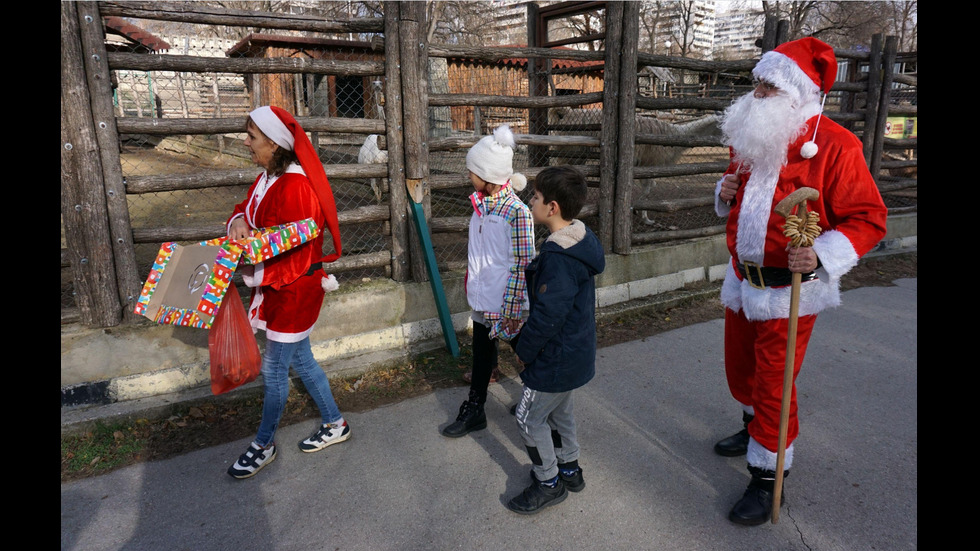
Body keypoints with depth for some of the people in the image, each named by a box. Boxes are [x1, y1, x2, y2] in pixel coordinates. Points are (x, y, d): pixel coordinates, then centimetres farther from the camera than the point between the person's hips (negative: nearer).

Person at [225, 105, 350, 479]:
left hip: (295, 290, -9)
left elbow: (299, 256, -25)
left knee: (273, 370, 6)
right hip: (275, 285, 9)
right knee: (300, 360, 19)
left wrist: (254, 274, -29)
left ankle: (264, 446, 26)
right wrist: (238, 222, -10)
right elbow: (246, 208, 14)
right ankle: (334, 425, 35)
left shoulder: (295, 186, -24)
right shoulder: (268, 178, 6)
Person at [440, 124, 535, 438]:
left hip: (507, 302, -7)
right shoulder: (479, 203, 3)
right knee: (481, 353, 17)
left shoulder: (516, 211, -21)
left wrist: (511, 309, -18)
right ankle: (474, 412, 31)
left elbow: (522, 265, -20)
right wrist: (471, 279, 16)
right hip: (482, 298, 8)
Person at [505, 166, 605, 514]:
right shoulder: (578, 239, 3)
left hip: (557, 358, -10)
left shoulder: (558, 257, -29)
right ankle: (569, 469, 41)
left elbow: (547, 316, -28)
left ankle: (549, 483, 22)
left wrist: (524, 351, -13)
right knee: (558, 410, 25)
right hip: (575, 351, 10)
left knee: (529, 418, 6)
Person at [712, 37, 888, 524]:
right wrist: (726, 193, -2)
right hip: (742, 279, 7)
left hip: (789, 289, -7)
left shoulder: (834, 146, -15)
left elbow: (869, 218, -14)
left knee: (773, 385, 1)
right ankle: (754, 428, 48)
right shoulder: (752, 137, 7)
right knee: (740, 369, 21)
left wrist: (821, 255, -29)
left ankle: (768, 475, 19)